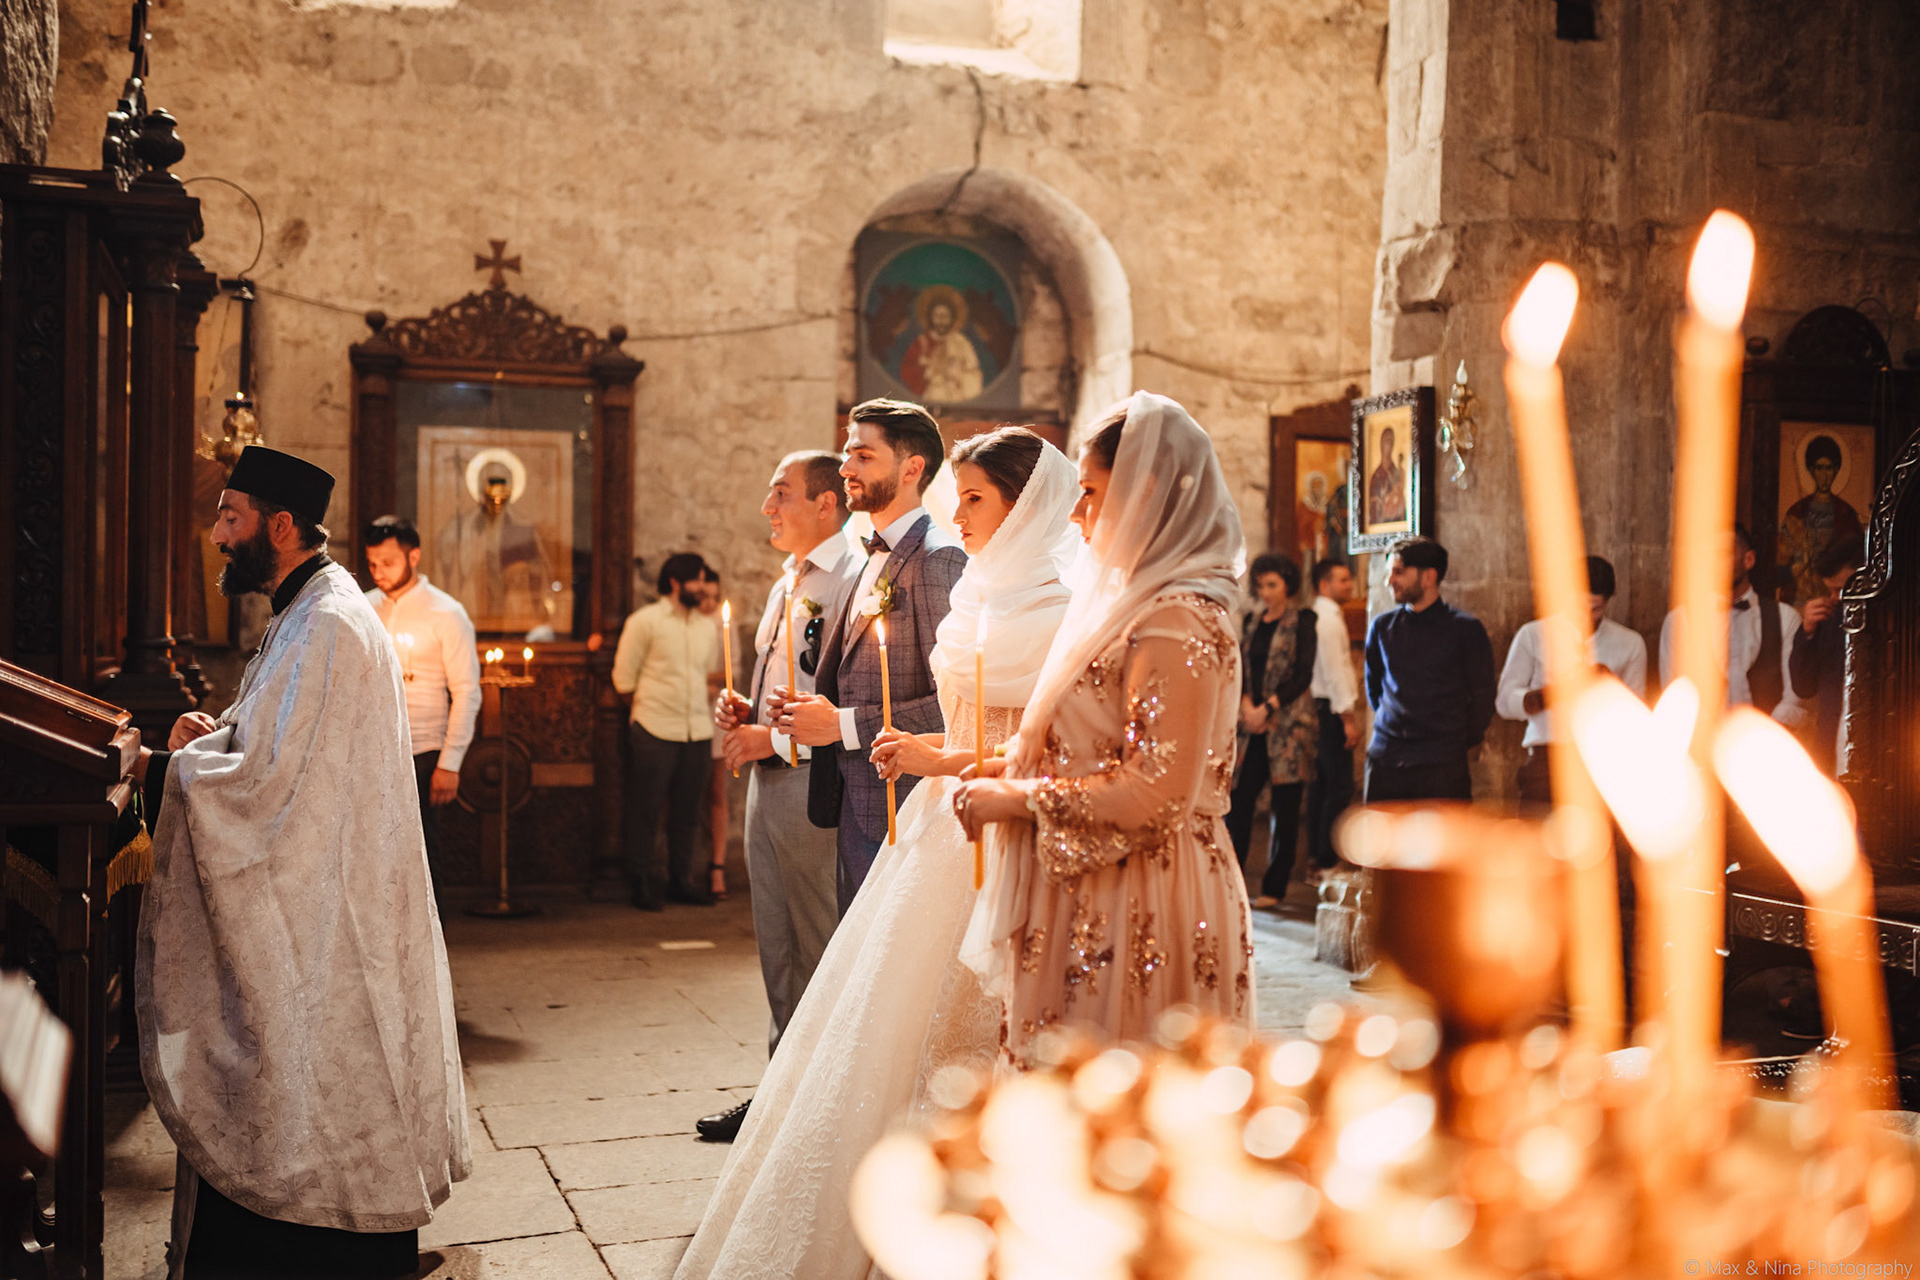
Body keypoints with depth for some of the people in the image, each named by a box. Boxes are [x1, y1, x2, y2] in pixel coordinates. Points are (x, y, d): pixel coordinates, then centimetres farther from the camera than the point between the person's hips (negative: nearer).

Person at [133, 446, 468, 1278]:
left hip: (321, 921, -10)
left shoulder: (325, 626, -19)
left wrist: (157, 768, -13)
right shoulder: (313, 611, 14)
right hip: (317, 910, 10)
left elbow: (265, 780, -23)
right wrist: (219, 735, 5)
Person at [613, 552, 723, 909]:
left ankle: (681, 880, 18)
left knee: (687, 810, 8)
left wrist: (712, 688, 9)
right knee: (647, 810, -1)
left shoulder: (707, 628, 16)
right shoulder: (645, 621, 0)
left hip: (698, 732, 5)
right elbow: (624, 678, 0)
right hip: (656, 732, -5)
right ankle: (644, 884, 7)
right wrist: (648, 704, 1)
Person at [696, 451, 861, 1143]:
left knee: (822, 953, 0)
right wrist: (746, 714, 9)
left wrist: (778, 739, -17)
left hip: (814, 782, -10)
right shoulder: (785, 586, 18)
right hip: (768, 777, 10)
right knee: (777, 949, 16)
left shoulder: (854, 579, -13)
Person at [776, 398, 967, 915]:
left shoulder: (937, 558, -14)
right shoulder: (874, 560, 16)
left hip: (903, 813, -9)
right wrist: (812, 710, 5)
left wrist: (845, 724, -17)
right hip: (856, 808, 9)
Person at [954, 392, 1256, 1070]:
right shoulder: (1129, 605, 14)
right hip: (1096, 904, 9)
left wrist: (1013, 799, -15)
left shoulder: (1176, 623, -17)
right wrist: (1014, 769, 10)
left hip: (1140, 910, -9)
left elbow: (1155, 793, -22)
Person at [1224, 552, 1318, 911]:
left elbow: (1302, 676, -7)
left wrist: (1267, 709, -14)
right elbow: (1240, 668, 10)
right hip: (1251, 724, 4)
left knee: (1284, 807, 1)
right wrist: (1246, 704, -8)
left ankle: (1274, 888, 8)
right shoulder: (1250, 622, 13)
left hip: (1288, 721, -4)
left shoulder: (1301, 622, -1)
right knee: (1238, 799, -1)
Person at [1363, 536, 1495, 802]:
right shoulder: (1382, 626, 9)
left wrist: (1462, 744, 8)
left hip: (1443, 765, -3)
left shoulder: (1465, 629, -1)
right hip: (1385, 758, 3)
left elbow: (1483, 696, 5)